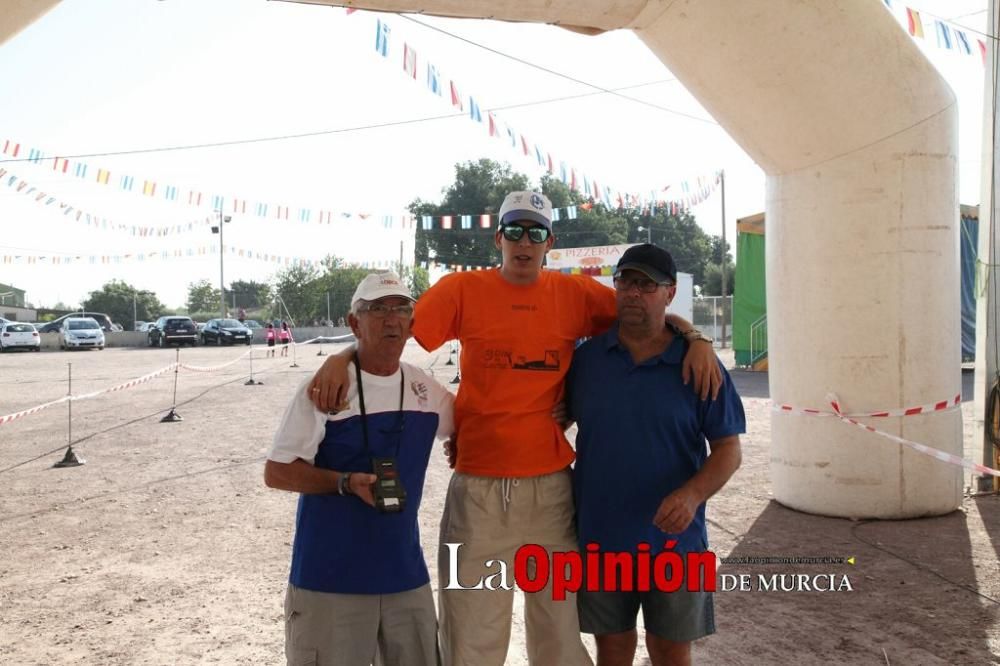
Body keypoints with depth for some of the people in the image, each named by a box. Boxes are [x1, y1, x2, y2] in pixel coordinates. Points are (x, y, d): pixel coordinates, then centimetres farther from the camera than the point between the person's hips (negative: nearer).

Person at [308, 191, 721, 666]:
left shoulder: (576, 294, 3)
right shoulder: (462, 289, -1)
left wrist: (696, 339, -8)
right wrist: (341, 357, -23)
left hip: (551, 483, 2)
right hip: (478, 484, -1)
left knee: (559, 628, 16)